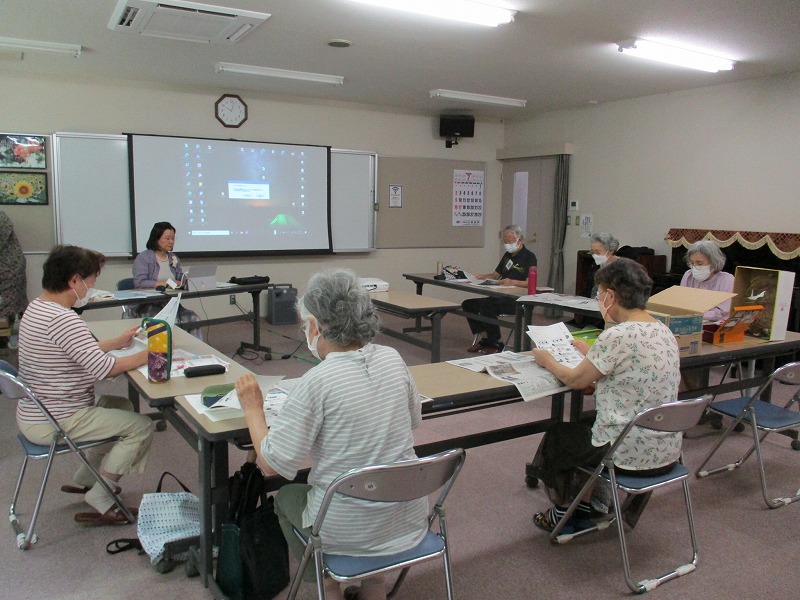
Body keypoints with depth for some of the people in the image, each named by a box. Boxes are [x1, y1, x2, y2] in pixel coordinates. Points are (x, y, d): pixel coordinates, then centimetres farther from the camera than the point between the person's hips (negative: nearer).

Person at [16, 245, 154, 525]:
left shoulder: (37, 307, 6)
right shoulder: (62, 318, -27)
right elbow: (104, 368, -28)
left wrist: (117, 342, 13)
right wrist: (147, 355, -16)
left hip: (35, 412, 11)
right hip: (52, 423, -11)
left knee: (122, 406, 23)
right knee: (142, 426, -8)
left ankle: (84, 480, 28)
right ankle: (99, 503, 1)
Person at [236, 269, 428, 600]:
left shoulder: (318, 381, -23)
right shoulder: (392, 359, -6)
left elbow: (277, 463, -16)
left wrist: (253, 410, -3)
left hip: (346, 531, -4)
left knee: (286, 497, 25)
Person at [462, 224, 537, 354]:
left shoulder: (529, 257, -6)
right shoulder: (508, 255, 21)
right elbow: (495, 275, 28)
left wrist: (513, 282, -34)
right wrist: (482, 276, 8)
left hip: (517, 301, -9)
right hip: (501, 297, 9)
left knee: (486, 306, -32)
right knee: (468, 304, -3)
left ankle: (496, 344, -17)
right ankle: (483, 339, -1)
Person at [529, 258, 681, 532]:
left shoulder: (617, 336, -23)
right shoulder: (663, 331, 2)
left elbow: (575, 380, -11)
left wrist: (547, 361, 7)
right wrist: (592, 353, 23)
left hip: (631, 455, -8)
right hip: (667, 451, 8)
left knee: (556, 437, 19)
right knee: (585, 425, 31)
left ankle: (564, 513, 38)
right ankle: (587, 508, 38)